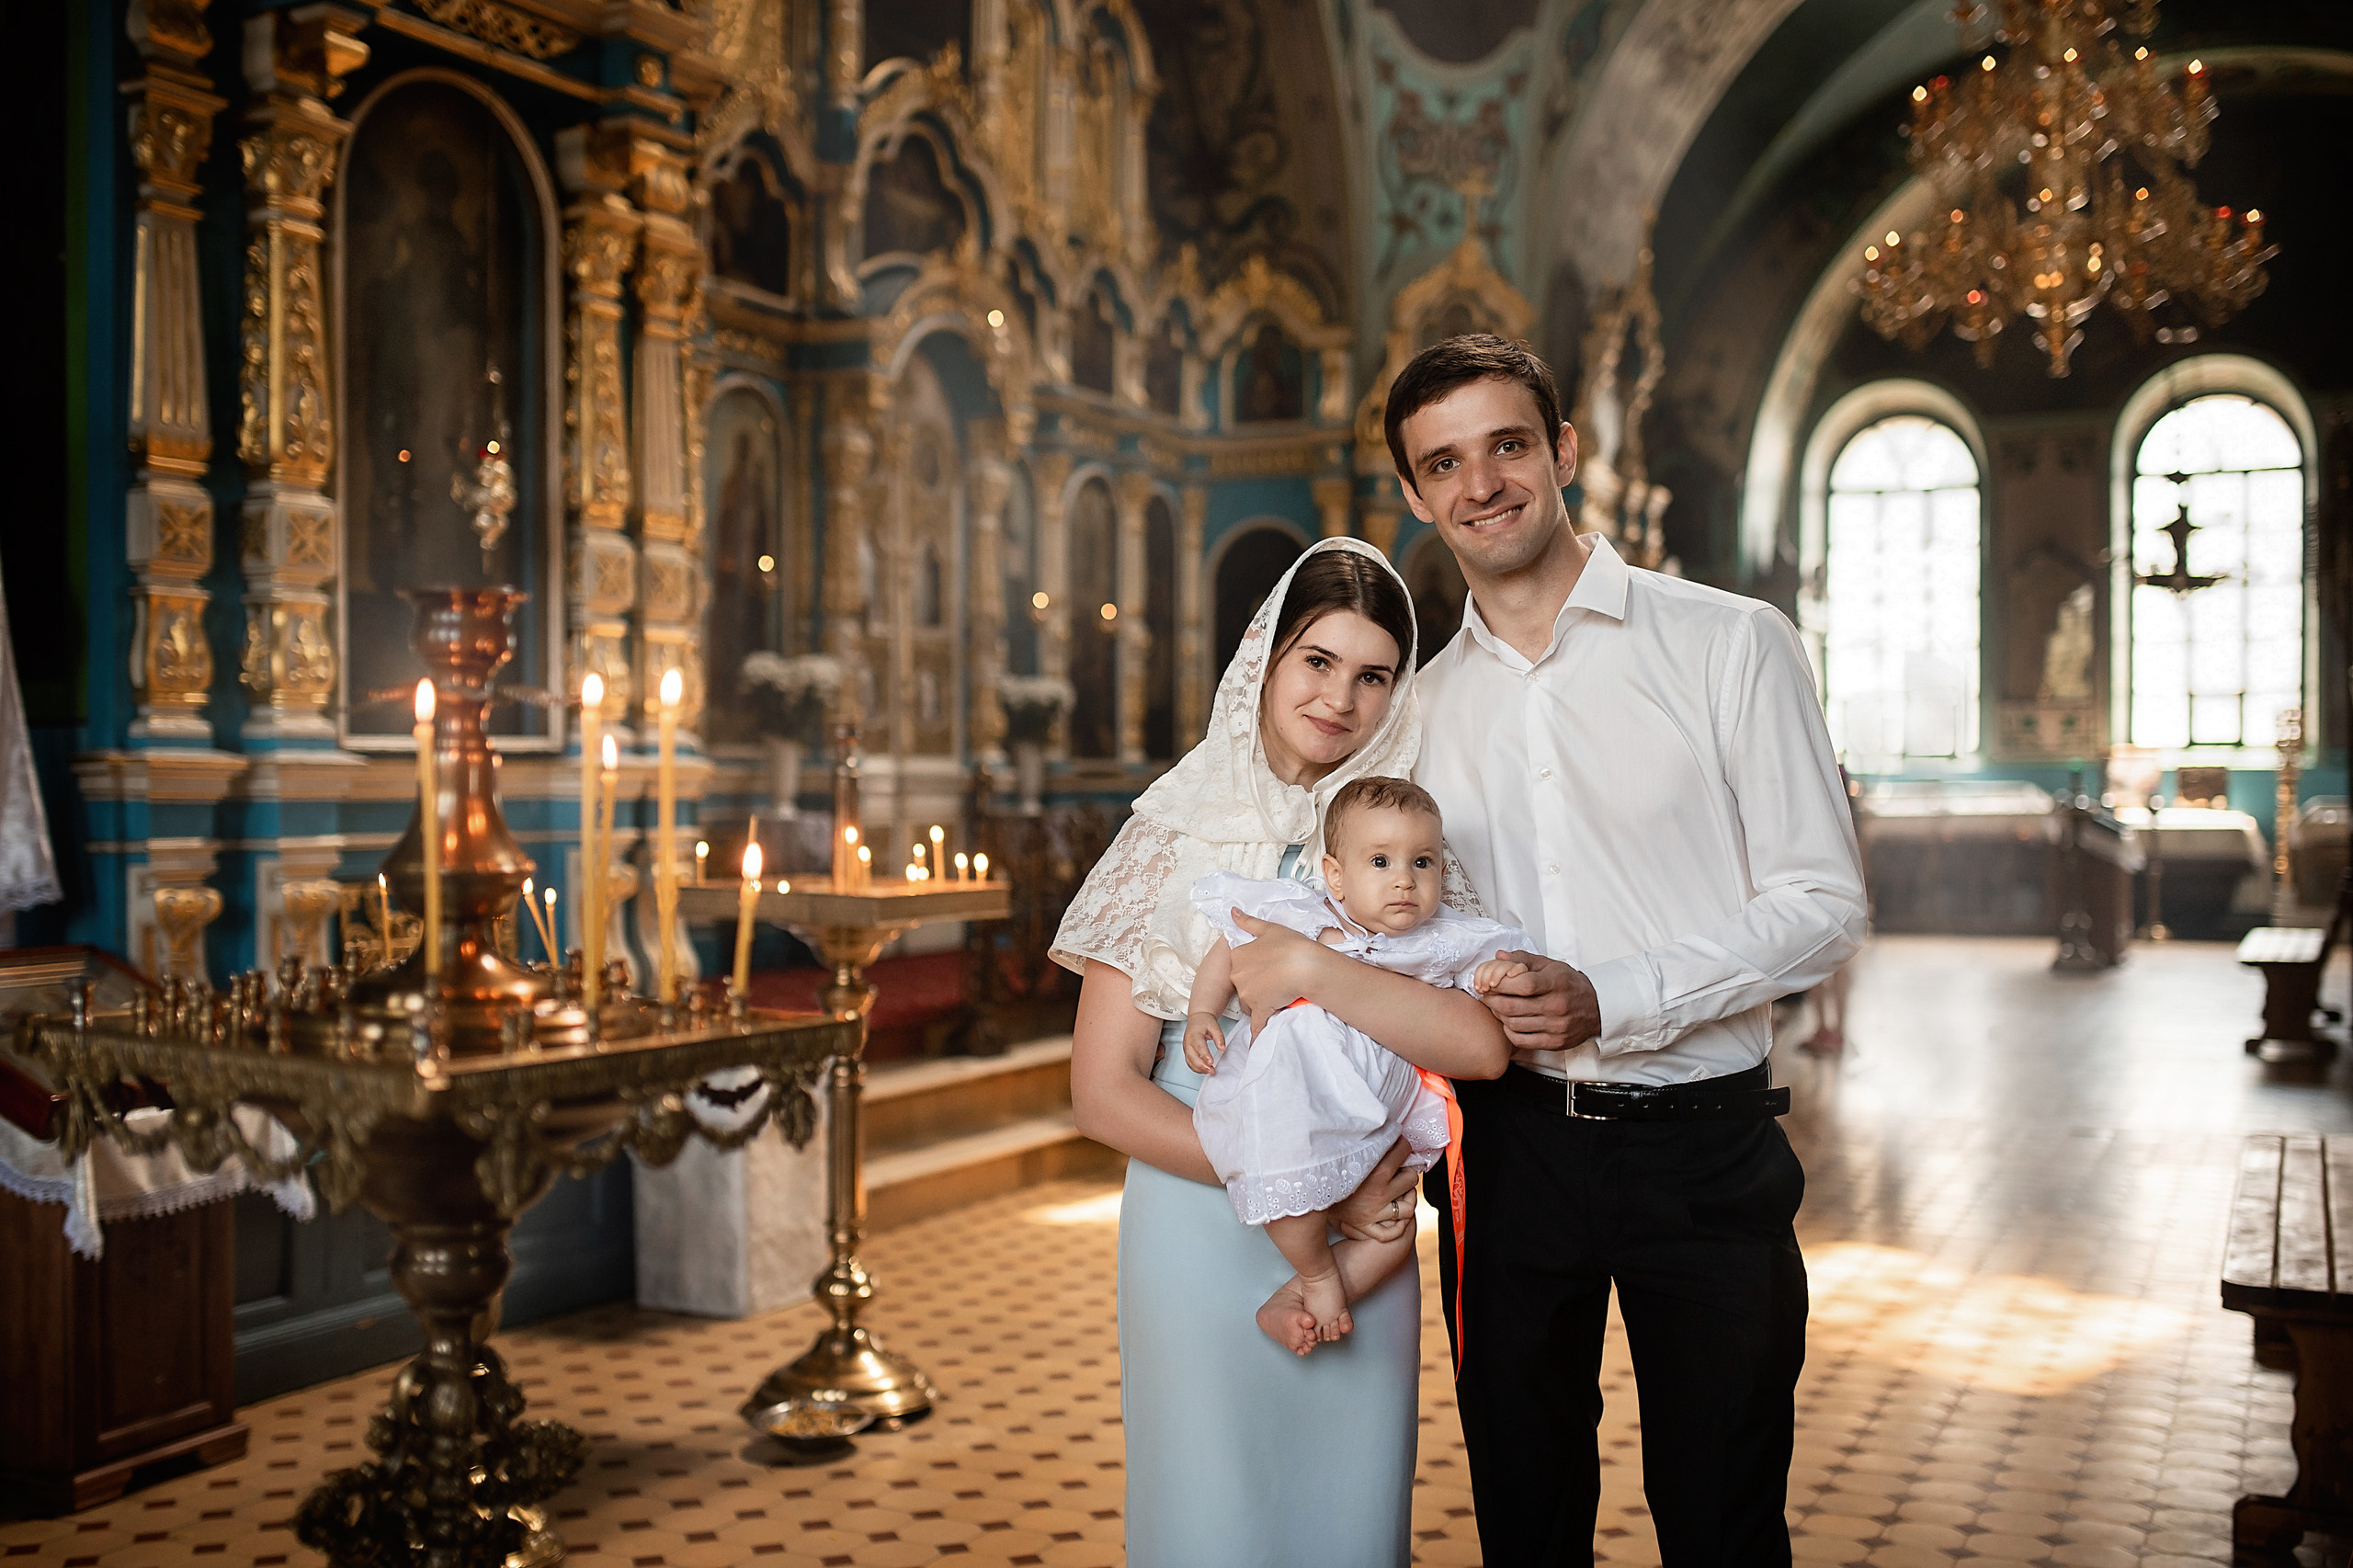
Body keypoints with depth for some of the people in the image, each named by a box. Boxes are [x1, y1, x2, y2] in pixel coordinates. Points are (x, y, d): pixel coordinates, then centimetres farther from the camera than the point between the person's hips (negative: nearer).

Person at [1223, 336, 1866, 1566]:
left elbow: (1823, 907, -7)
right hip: (1511, 1143, 3)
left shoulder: (1730, 644, -4)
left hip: (1701, 1149, -3)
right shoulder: (1422, 705, 8)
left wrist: (1611, 1001, -18)